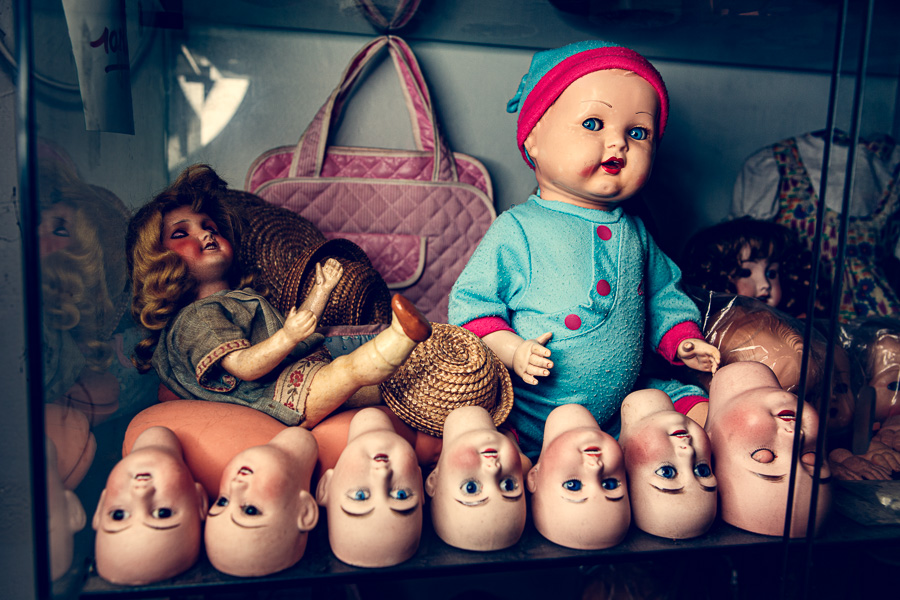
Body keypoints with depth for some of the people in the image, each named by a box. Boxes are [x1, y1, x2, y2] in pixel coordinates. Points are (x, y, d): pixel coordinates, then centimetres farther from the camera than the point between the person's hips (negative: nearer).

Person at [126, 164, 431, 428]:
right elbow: (244, 366, -17)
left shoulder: (244, 297, 31)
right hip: (285, 399, -11)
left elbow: (288, 326, 32)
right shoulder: (196, 318, -3)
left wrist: (320, 291, 26)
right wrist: (288, 337, -33)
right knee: (354, 366, -33)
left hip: (305, 373, 11)